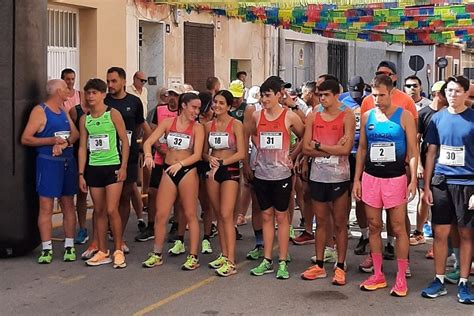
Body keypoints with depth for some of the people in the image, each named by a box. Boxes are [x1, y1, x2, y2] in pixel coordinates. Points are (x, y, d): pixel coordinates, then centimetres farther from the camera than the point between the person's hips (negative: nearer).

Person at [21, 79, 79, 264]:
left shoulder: (63, 111, 15)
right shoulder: (40, 111, -5)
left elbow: (75, 134, 7)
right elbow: (25, 139, -11)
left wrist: (64, 142, -14)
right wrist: (52, 141, -18)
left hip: (68, 162, 7)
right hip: (48, 163, -6)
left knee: (68, 205, 7)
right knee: (46, 207, -6)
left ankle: (69, 246, 14)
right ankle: (47, 249, -1)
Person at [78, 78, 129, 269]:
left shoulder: (113, 114, -4)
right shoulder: (84, 119, 8)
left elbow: (125, 141, -4)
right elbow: (83, 147, 9)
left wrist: (123, 167, -10)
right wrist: (81, 173, 5)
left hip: (113, 167, -4)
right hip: (94, 168, 4)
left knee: (112, 210, -9)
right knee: (99, 211, 8)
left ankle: (118, 251, 5)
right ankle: (102, 252, 17)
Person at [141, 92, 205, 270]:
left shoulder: (197, 128, -3)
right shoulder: (168, 122, 2)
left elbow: (197, 155, -11)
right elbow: (148, 142, -3)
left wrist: (180, 164, -28)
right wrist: (148, 155, -24)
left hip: (188, 171, -2)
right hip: (168, 171, 3)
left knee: (190, 215, 2)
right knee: (161, 214, 4)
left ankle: (193, 257, 9)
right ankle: (157, 254, 18)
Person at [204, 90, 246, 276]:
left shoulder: (236, 125, -5)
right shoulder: (209, 126, 10)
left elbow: (241, 153, -11)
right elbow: (204, 151, 15)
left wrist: (221, 162, -16)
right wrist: (210, 159, -7)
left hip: (230, 171, -5)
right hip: (213, 171, 5)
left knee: (226, 215, -12)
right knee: (219, 215, 9)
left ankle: (231, 262, -11)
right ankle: (224, 255, 19)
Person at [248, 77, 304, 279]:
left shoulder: (290, 117, -6)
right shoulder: (257, 116, 3)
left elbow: (304, 138, 6)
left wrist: (291, 156, 1)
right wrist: (260, 149, 10)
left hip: (281, 173, -3)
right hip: (261, 173, 3)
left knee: (281, 216, 3)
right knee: (266, 216, 10)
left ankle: (283, 262, 9)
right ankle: (267, 260, 17)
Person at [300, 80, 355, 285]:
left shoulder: (347, 117, -5)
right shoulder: (313, 118, 6)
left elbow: (346, 149, -16)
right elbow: (306, 148, -2)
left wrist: (319, 146, -10)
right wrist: (332, 149, -12)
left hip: (339, 177, -4)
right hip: (317, 176, 4)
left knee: (340, 224, 4)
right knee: (321, 222, 12)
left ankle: (340, 268, 12)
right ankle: (319, 266, 21)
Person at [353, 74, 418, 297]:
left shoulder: (404, 116, -3)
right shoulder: (367, 116, 6)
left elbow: (413, 150, -3)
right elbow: (362, 149, 12)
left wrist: (413, 180, -11)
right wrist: (357, 179, 7)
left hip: (395, 178, -3)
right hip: (370, 177, 3)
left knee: (398, 228, 0)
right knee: (374, 226, 8)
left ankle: (401, 278, 8)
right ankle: (378, 275, 17)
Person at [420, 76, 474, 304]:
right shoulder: (438, 118, 6)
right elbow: (431, 153, 10)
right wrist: (426, 186, 6)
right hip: (441, 182, 3)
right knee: (440, 233, 5)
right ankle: (439, 281, 16)